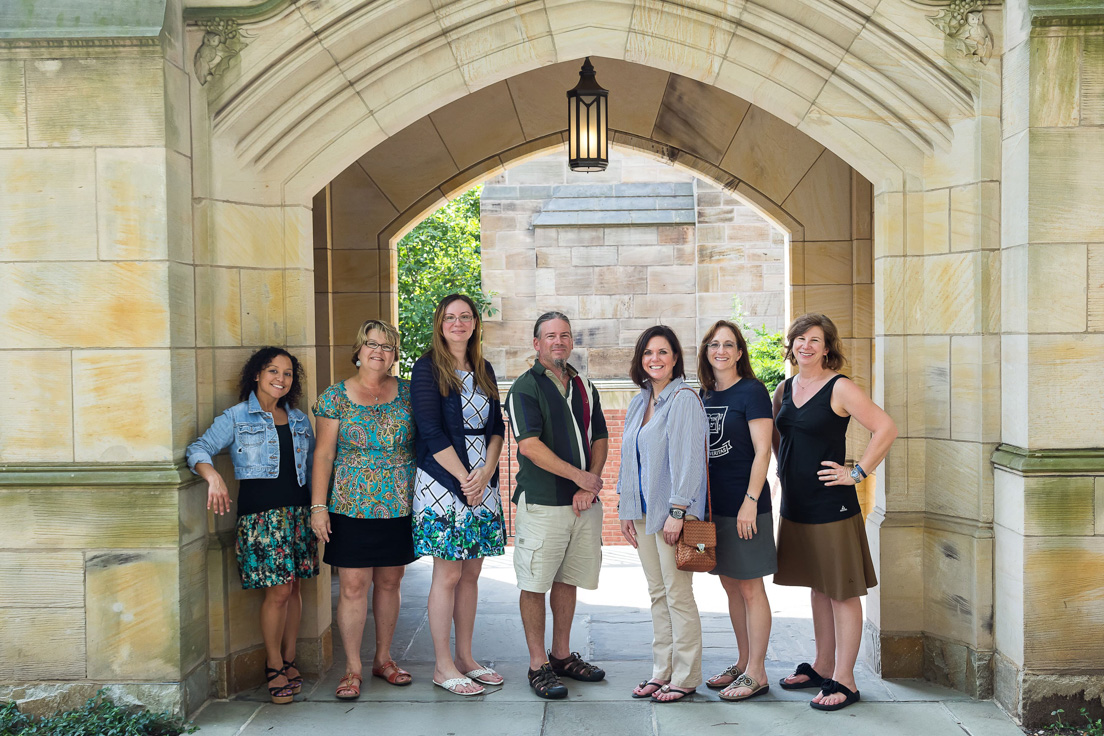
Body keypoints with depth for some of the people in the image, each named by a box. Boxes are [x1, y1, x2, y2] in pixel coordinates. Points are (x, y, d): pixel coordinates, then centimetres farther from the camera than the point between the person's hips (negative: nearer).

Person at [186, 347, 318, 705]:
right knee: (278, 590, -8)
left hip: (298, 510, 5)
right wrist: (213, 476, -27)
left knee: (292, 586, 7)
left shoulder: (299, 420, 16)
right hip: (260, 511, -5)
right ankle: (274, 665, 8)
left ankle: (289, 660, 21)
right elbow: (199, 448, -7)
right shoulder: (236, 417, 2)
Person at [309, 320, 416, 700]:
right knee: (353, 586, -3)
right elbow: (324, 454, 0)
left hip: (400, 507, 2)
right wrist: (318, 505, -6)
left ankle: (383, 658, 25)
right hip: (351, 507, -2)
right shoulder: (335, 396, 0)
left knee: (389, 582, 10)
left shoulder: (407, 393, 6)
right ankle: (352, 668, 9)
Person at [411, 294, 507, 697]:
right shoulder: (427, 369, -5)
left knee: (471, 573, 10)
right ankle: (443, 666, 9)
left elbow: (497, 428, 10)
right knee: (448, 574, -2)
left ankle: (465, 657, 21)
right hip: (443, 481, -6)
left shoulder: (484, 371, 13)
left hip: (481, 482, 6)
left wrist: (485, 473, -5)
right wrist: (464, 479, -12)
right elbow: (431, 432, -11)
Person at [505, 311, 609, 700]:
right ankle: (538, 665, 11)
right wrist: (579, 476, -14)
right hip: (542, 502, -6)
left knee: (567, 580, 15)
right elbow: (530, 445, -15)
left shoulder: (584, 387, 13)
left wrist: (589, 487, -3)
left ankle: (562, 655, 27)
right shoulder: (525, 387, -6)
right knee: (535, 584, 1)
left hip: (584, 502, 6)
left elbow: (600, 439, 12)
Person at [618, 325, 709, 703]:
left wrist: (677, 510, -19)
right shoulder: (638, 404, 14)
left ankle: (685, 677, 9)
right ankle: (662, 671, 22)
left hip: (672, 513, -8)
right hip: (643, 512, 8)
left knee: (678, 594, -2)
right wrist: (626, 509, 15)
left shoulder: (684, 399, -10)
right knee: (657, 593, 13)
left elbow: (688, 458, -15)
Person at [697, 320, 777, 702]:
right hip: (713, 505, 7)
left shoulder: (751, 391, -8)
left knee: (750, 588, 0)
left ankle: (756, 674, 10)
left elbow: (762, 451, -12)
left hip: (743, 506, -7)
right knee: (730, 586, 14)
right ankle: (743, 663, 25)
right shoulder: (704, 395, 12)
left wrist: (750, 501, -18)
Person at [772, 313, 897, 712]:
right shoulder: (785, 388, 9)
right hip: (795, 505, 7)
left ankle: (844, 681, 8)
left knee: (842, 592, 1)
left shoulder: (840, 388, -11)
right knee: (818, 588, 17)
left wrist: (856, 473, -16)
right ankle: (822, 667, 28)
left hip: (832, 505, -7)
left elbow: (886, 428, -17)